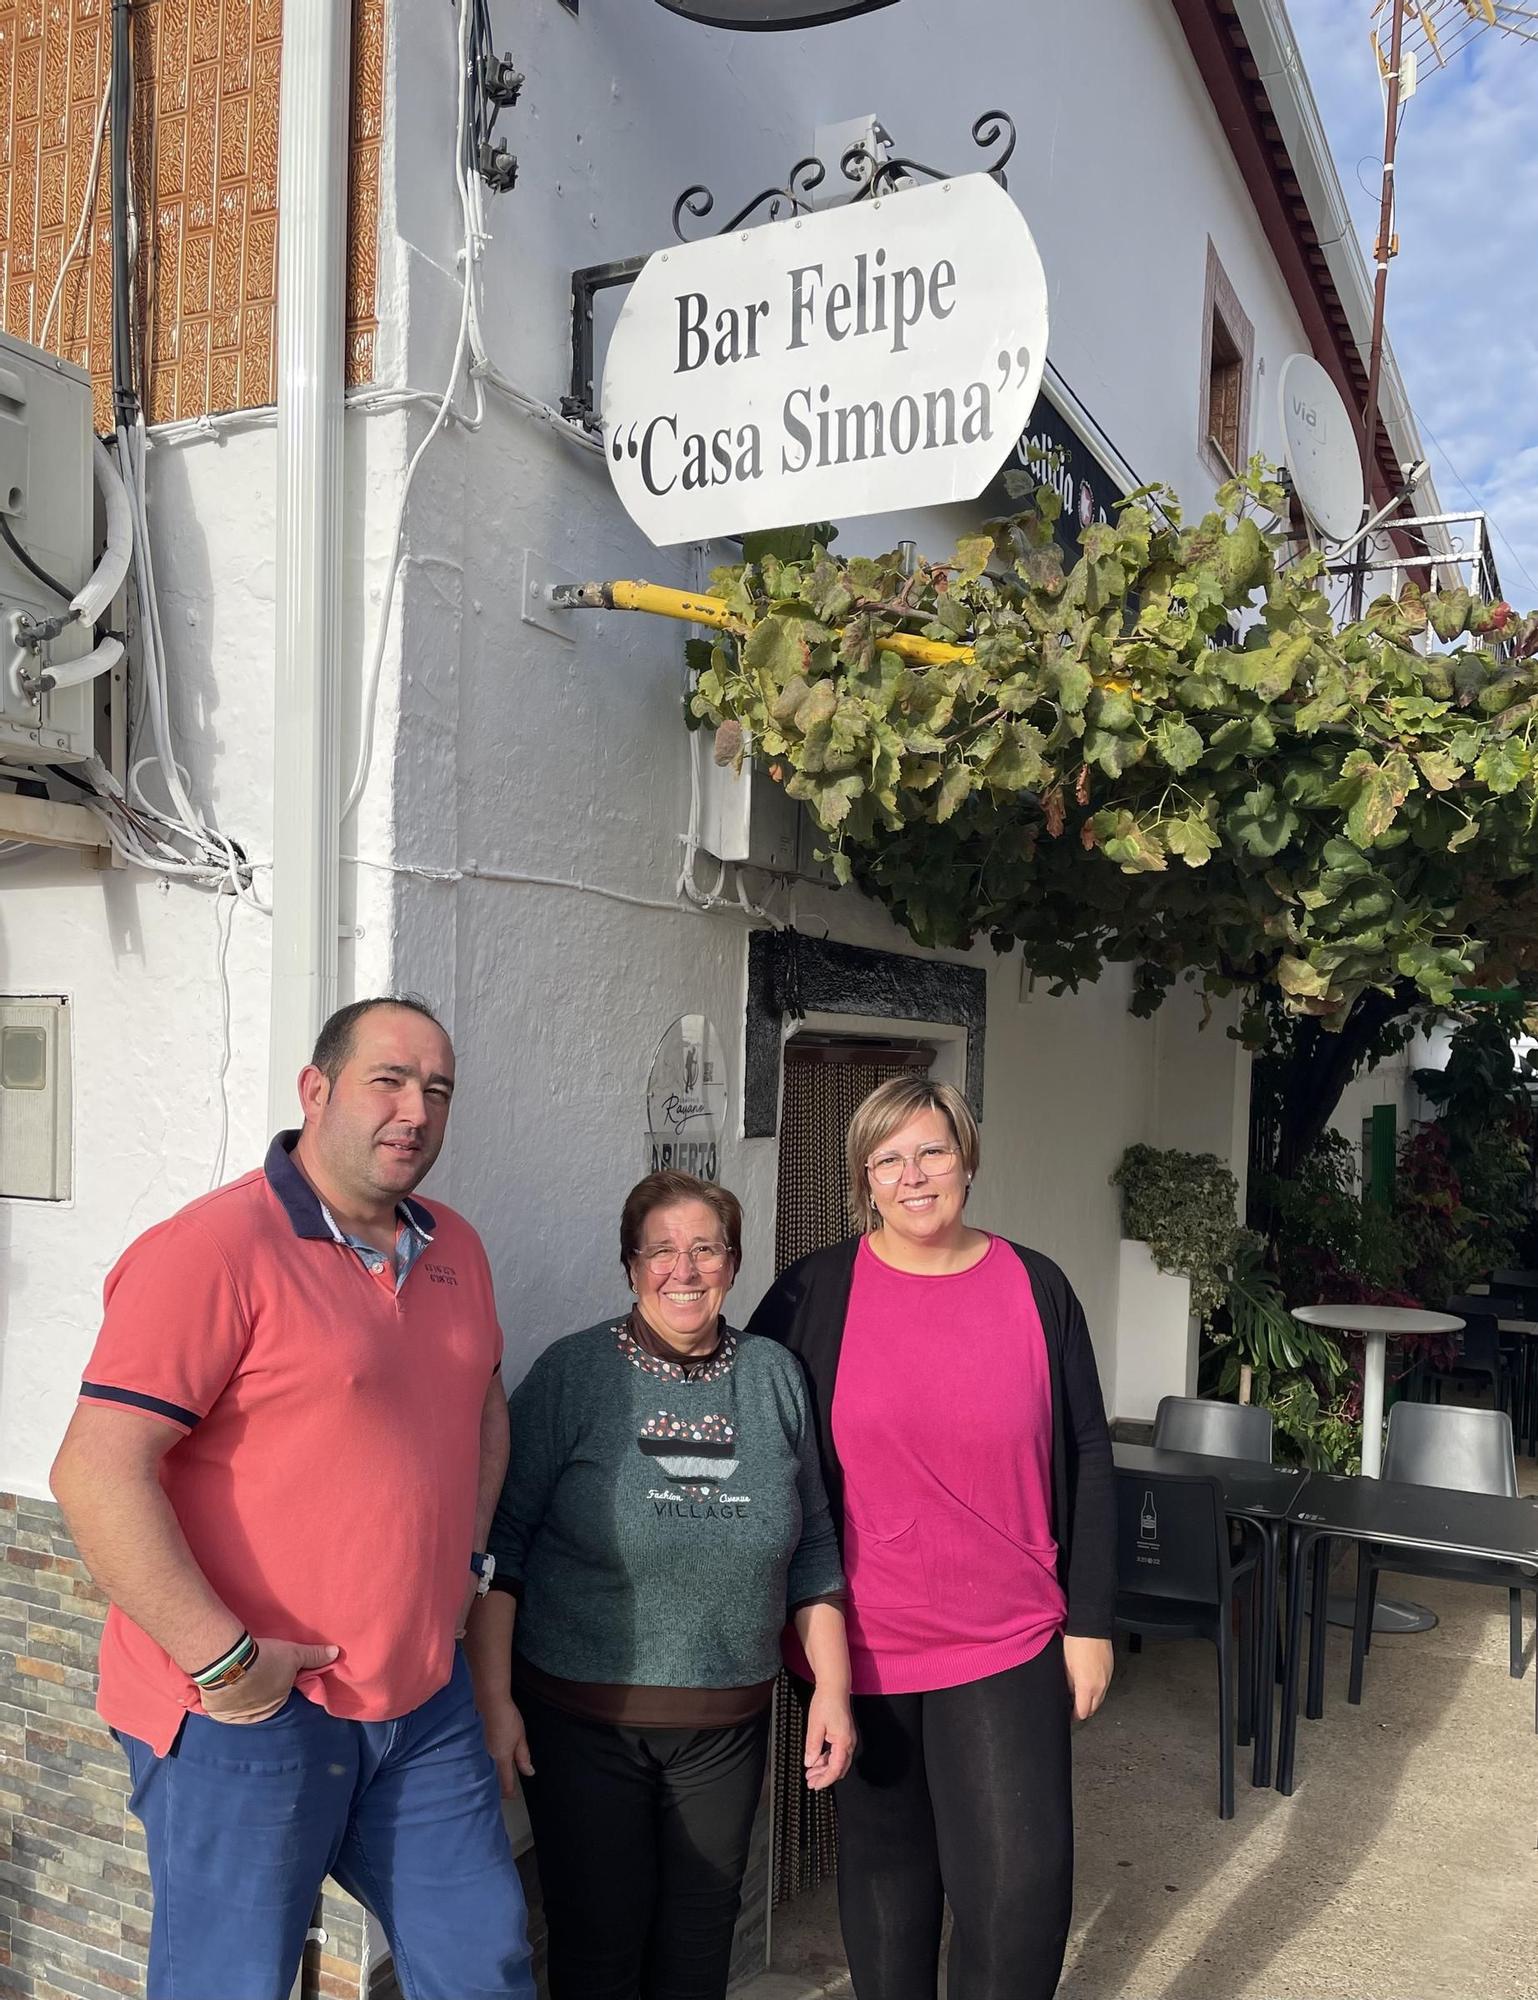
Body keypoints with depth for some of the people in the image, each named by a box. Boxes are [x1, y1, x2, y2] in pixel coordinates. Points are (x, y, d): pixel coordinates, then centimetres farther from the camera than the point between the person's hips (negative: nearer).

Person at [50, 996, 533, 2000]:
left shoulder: (455, 1249, 7)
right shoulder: (213, 1248, -17)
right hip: (248, 1703, -7)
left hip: (424, 1700, 7)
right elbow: (96, 1472, -22)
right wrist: (223, 1659, -20)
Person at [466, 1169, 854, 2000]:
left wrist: (831, 1688, 4)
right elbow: (497, 1543, -8)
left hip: (728, 1725, 3)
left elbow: (812, 1552, 7)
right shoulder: (573, 1372, -9)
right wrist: (493, 1699, -11)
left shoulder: (774, 1377, 1)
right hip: (582, 1716, -3)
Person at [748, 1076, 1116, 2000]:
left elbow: (1086, 1462, 3)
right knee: (886, 1866, 15)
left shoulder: (1036, 1288, -2)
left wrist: (1091, 1620, 2)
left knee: (1024, 1879, 0)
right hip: (865, 1644, 0)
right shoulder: (815, 1293, -6)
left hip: (1011, 1642, 0)